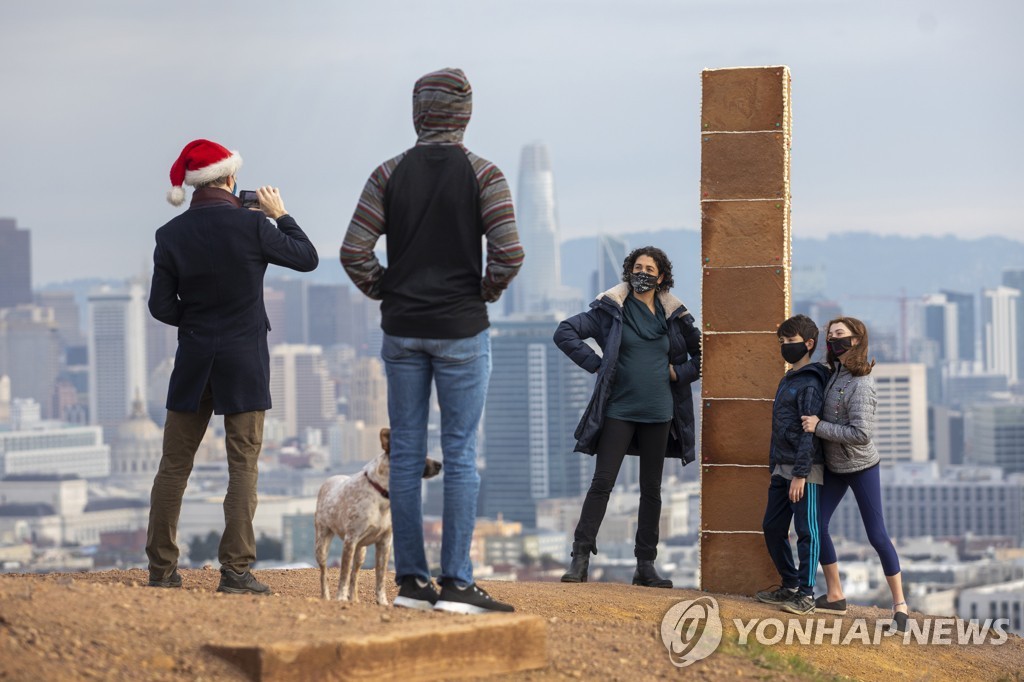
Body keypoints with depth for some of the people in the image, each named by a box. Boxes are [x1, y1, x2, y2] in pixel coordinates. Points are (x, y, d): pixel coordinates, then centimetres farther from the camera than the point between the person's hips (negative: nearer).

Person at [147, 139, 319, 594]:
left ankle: (161, 568, 12)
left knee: (174, 464, 10)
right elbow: (307, 258, 2)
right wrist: (280, 214, 13)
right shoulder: (252, 225, -10)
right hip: (244, 361, -3)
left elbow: (161, 306, 0)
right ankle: (236, 570, -4)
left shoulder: (171, 235, -3)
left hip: (193, 360, 3)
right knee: (243, 464, 1)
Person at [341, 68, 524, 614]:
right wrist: (486, 294, 2)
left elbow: (353, 252, -5)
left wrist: (385, 293, 10)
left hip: (402, 330, 3)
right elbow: (508, 252, -16)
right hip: (461, 330, -2)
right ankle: (456, 582, -4)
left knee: (405, 452, 7)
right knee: (460, 455, -1)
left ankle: (410, 579, 9)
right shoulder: (482, 174, -5)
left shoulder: (389, 174, 1)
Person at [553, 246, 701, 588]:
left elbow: (703, 354, 19)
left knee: (652, 490, 6)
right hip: (618, 411, -3)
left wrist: (679, 373, 4)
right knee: (602, 482, -10)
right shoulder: (612, 310, -1)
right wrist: (596, 364, -8)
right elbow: (565, 332, -4)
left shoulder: (674, 317, 8)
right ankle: (580, 557, -9)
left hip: (658, 414, 3)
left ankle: (645, 566, 11)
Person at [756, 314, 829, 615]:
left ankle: (806, 594, -3)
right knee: (772, 528, 11)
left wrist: (801, 474, -21)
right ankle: (790, 585, 22)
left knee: (806, 531, -6)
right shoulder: (787, 381, 18)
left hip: (805, 470, -10)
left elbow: (810, 432, -17)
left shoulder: (810, 383, -11)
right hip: (782, 469, 10)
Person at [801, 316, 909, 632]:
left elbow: (861, 434, -29)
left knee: (877, 535, -3)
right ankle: (835, 596, 16)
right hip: (833, 466, 8)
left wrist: (819, 427, -24)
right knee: (817, 525, 5)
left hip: (861, 467, -8)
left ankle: (900, 604, 7)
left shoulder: (859, 384, -23)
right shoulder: (835, 373, 0)